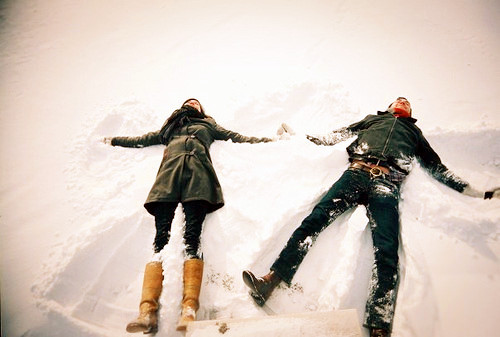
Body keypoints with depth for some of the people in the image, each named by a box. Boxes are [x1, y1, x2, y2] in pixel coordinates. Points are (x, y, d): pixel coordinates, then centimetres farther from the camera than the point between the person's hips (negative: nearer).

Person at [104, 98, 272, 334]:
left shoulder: (208, 125, 36)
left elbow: (237, 137, 32)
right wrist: (114, 140, 48)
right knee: (161, 237, -19)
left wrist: (267, 140, 29)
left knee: (192, 237, -22)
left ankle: (189, 311, -35)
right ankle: (148, 312, -31)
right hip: (170, 170, 2)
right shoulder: (171, 127, 39)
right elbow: (143, 140, 43)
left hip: (197, 170, -1)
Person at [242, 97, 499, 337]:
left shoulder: (414, 132, 36)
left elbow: (437, 168, 32)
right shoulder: (373, 119, 37)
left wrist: (479, 193, 27)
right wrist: (312, 139, 20)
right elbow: (341, 134, 32)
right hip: (356, 172, 1)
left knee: (386, 252, -22)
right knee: (316, 218, -23)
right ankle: (270, 282, -30)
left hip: (388, 183, 0)